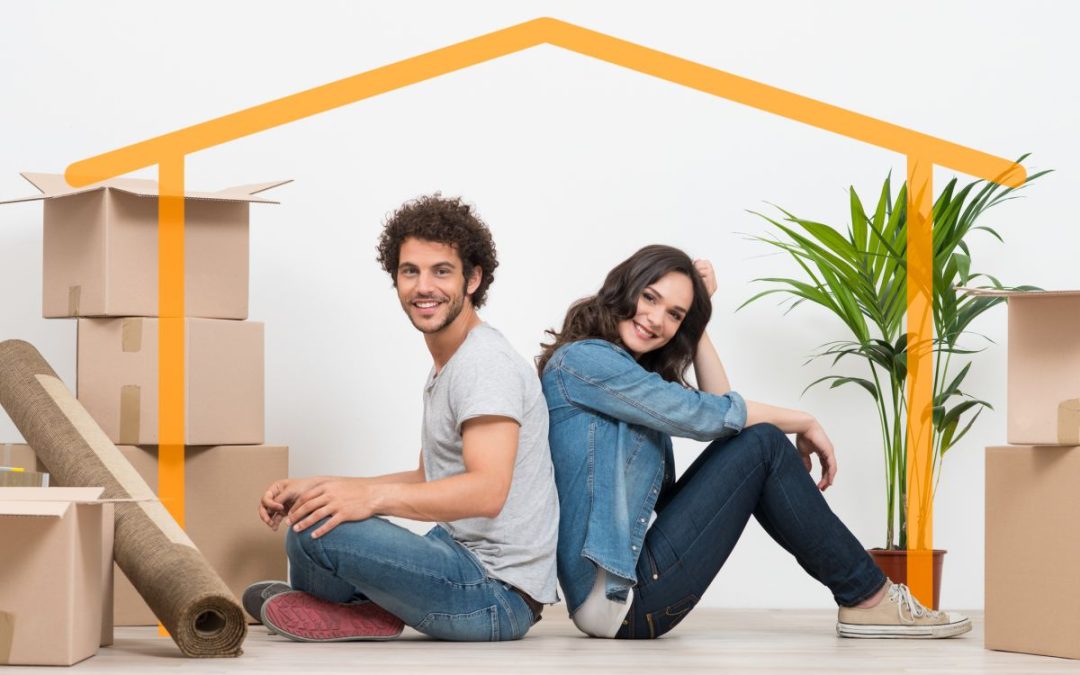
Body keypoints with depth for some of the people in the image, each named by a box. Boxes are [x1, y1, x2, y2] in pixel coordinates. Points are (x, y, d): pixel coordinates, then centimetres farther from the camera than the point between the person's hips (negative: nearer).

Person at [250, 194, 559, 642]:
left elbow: (487, 491, -28)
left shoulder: (486, 364, -16)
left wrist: (372, 495, -37)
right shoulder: (446, 366, 18)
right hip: (465, 562, 11)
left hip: (497, 596, -11)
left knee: (314, 530, -23)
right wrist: (317, 487, 12)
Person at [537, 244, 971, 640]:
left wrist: (696, 319, 9)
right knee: (763, 445, -8)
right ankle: (868, 598, 0)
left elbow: (718, 404, 12)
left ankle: (862, 595, 6)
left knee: (754, 441, 8)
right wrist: (803, 423, -1)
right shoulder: (580, 360, -11)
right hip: (621, 596, -10)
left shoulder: (627, 368, 19)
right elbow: (702, 415, -12)